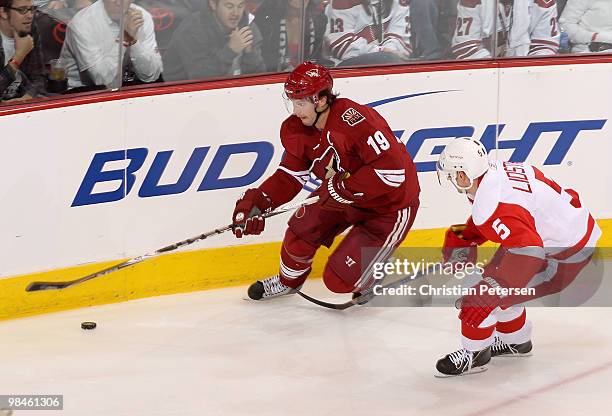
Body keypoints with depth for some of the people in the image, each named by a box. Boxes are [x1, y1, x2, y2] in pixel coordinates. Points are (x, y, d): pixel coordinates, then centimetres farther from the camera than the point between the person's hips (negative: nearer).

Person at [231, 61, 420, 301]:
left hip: (391, 206, -8)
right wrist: (257, 202, -18)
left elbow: (392, 170, -36)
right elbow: (290, 175, -2)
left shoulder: (356, 121, -34)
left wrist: (343, 189, -31)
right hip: (344, 198, 8)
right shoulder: (297, 130, -8)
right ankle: (289, 280, 33)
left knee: (340, 279, -11)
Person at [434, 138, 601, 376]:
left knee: (483, 296, -6)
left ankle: (474, 353, 17)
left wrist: (493, 291, -38)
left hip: (564, 258, -10)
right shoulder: (500, 170, -1)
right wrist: (464, 236, 13)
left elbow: (528, 252, -38)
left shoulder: (488, 206, -30)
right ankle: (516, 341, 42)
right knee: (495, 281, 23)